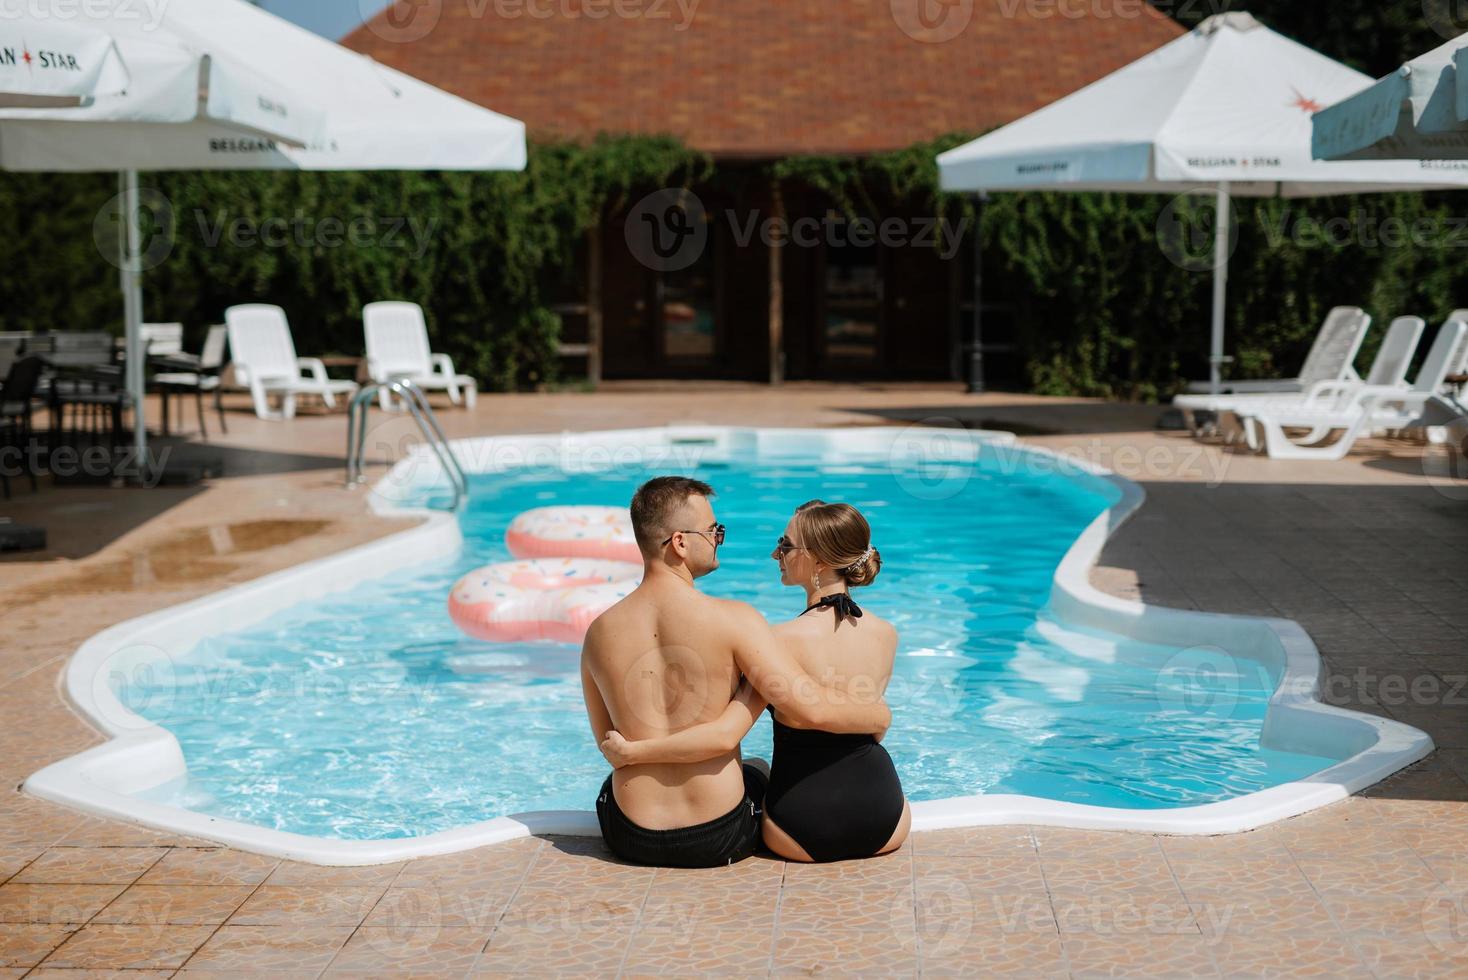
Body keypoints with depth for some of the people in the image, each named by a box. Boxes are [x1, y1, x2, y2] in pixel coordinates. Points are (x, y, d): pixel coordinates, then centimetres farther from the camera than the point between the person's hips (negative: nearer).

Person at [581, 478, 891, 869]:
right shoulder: (733, 620, -17)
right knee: (758, 774, 36)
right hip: (719, 839, -2)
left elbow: (608, 742, 8)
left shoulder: (599, 633, -5)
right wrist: (882, 715, -2)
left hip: (630, 839, 2)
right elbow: (812, 709, -21)